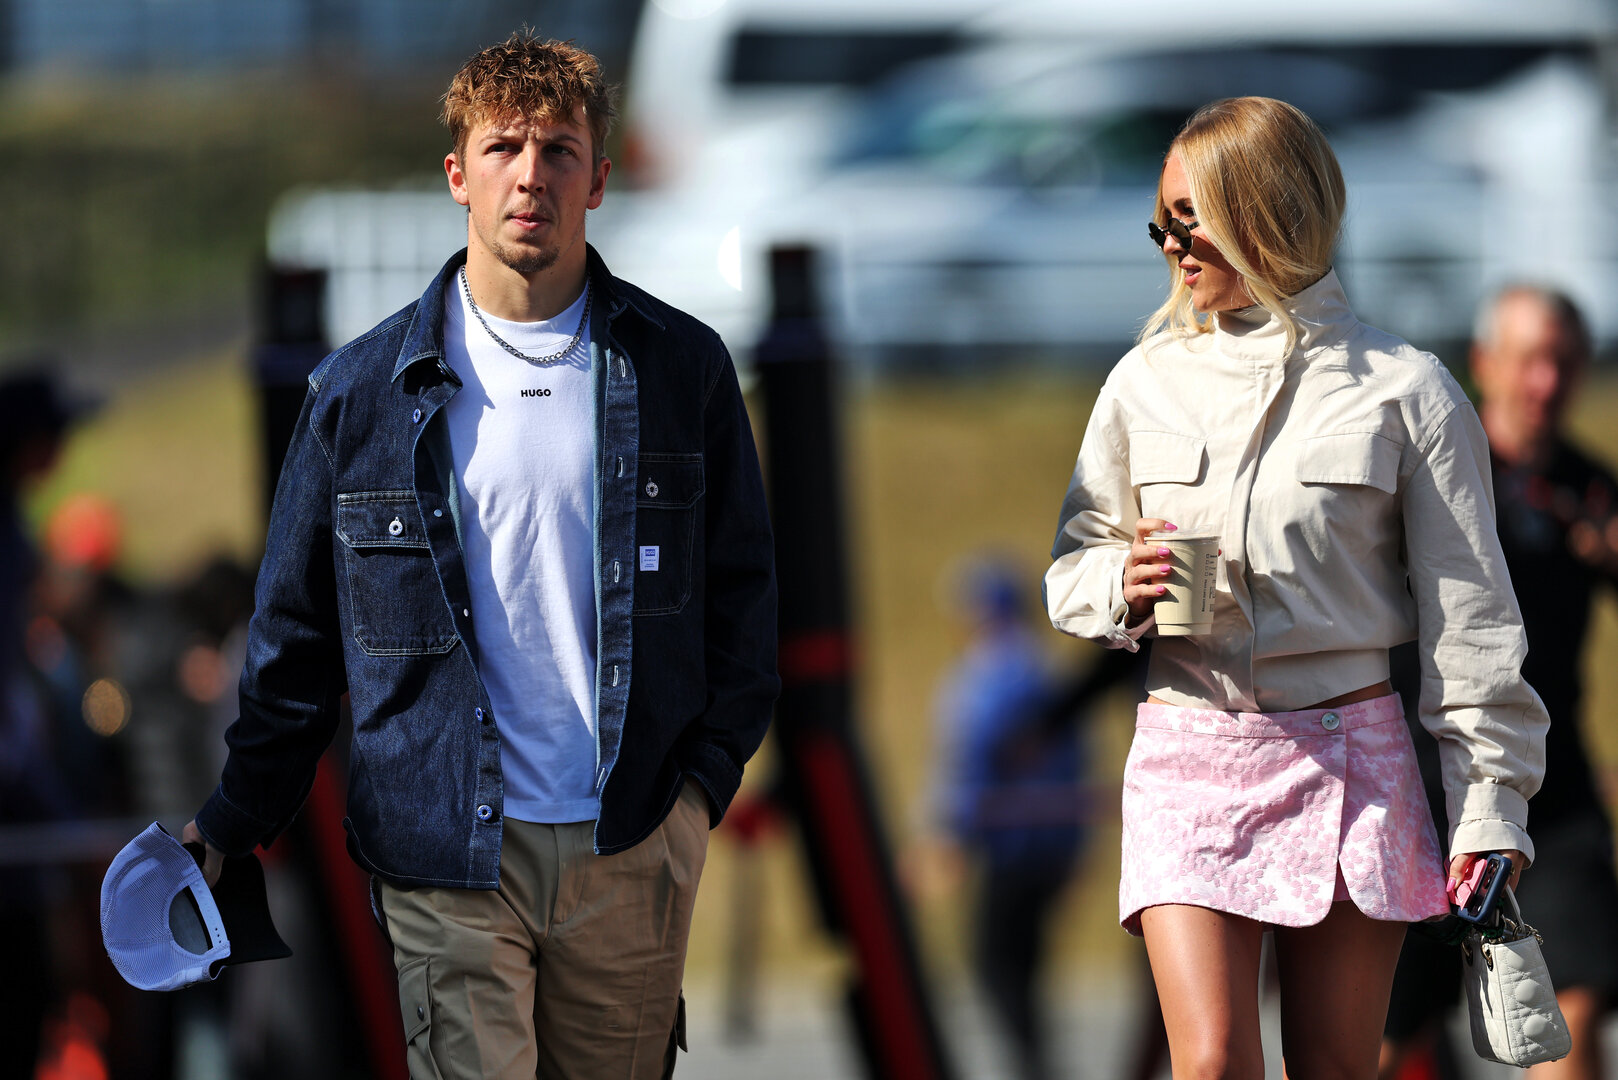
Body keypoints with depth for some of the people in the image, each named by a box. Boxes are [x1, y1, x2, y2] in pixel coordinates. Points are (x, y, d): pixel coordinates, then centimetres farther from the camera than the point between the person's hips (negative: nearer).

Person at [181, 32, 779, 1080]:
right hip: (448, 855, -1)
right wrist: (240, 816, 7)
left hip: (633, 841, 1)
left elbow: (740, 588, 10)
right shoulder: (364, 390, 2)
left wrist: (705, 776, 0)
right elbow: (297, 621, 8)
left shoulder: (681, 368, 3)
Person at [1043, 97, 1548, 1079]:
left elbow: (1468, 612, 1)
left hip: (1349, 755, -1)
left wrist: (1491, 802, -3)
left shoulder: (1404, 391, 0)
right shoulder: (1147, 382, 8)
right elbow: (1073, 571, 17)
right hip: (1189, 751, 1)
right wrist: (1121, 584, -7)